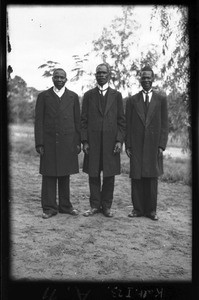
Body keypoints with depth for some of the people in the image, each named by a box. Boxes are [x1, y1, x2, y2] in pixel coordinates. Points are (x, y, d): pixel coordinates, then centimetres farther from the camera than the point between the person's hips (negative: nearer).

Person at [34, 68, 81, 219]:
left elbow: (77, 120, 8)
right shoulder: (43, 96, 6)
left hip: (67, 142, 1)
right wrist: (39, 143, -5)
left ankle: (65, 205, 18)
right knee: (49, 175, 1)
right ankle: (49, 208, 9)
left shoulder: (73, 96, 9)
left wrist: (78, 142, 2)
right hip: (49, 142, -1)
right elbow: (39, 121, 2)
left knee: (65, 175, 7)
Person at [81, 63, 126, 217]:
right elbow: (84, 120, 6)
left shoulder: (116, 95, 8)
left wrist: (120, 140, -5)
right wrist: (84, 141, -3)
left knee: (109, 175, 4)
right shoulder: (89, 95, 9)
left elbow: (121, 120, 5)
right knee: (93, 175, 4)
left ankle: (106, 206, 15)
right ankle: (95, 206, 15)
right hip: (93, 141, 0)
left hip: (111, 141, 0)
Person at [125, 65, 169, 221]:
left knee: (152, 177, 4)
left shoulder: (161, 100, 7)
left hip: (153, 145, 0)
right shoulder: (132, 100, 9)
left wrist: (162, 145, -4)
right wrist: (127, 145, 0)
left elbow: (164, 124, 4)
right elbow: (128, 125, 7)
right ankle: (137, 208, 11)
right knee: (136, 177, 2)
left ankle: (151, 209, 13)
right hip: (136, 145, 1)